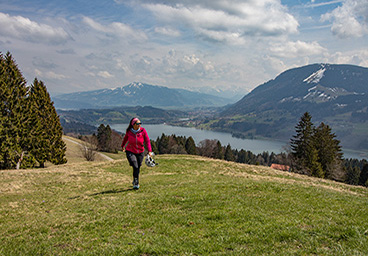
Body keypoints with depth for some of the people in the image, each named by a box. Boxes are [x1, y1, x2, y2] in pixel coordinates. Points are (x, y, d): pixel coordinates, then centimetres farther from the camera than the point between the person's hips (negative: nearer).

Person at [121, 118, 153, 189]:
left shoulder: (143, 130, -11)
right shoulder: (129, 131, -9)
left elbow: (147, 141, -12)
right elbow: (125, 138, 12)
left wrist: (149, 151, -24)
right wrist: (123, 146, 27)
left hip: (140, 152, 2)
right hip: (130, 152, -2)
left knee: (138, 168, 11)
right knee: (135, 167, -18)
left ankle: (135, 182, 36)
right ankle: (136, 183, 0)